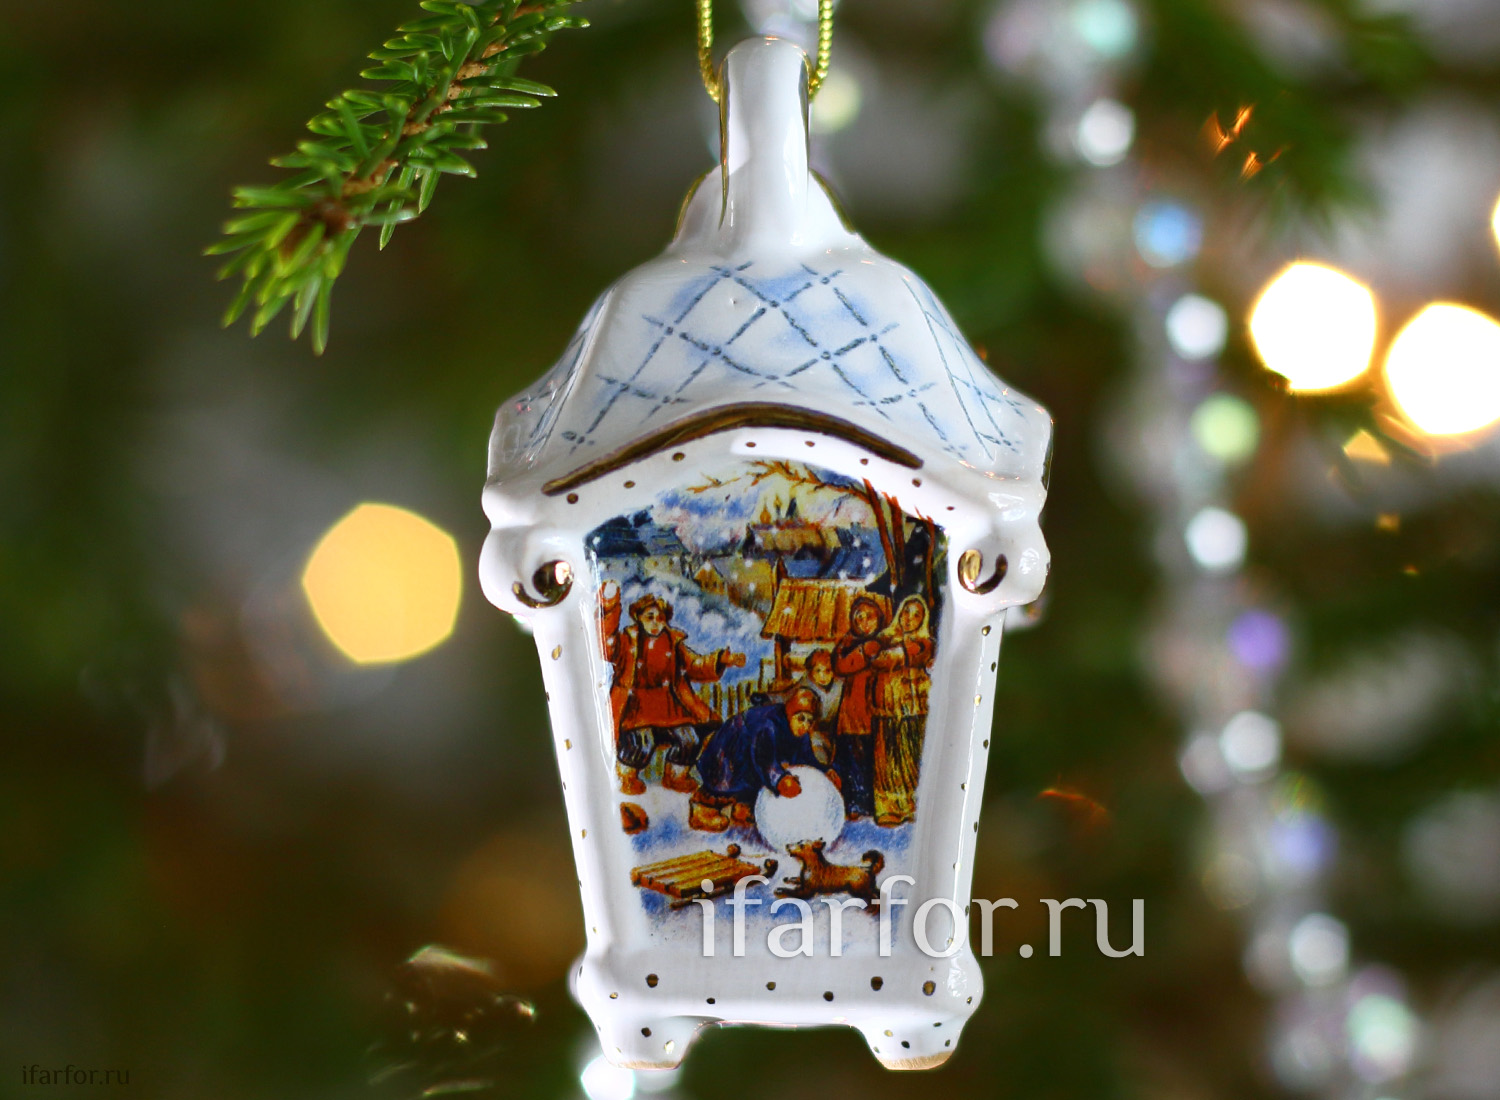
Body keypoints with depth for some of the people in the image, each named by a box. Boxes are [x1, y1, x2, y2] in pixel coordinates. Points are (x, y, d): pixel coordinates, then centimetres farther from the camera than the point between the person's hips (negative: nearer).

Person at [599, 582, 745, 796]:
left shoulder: (673, 642, 9)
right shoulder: (628, 640, -3)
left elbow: (695, 665, 13)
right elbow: (607, 649, -23)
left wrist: (723, 660, -1)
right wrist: (609, 613, -32)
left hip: (666, 706, 5)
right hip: (634, 705, -4)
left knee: (688, 738, -13)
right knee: (643, 741, -28)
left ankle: (675, 776, 17)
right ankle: (625, 776, 4)